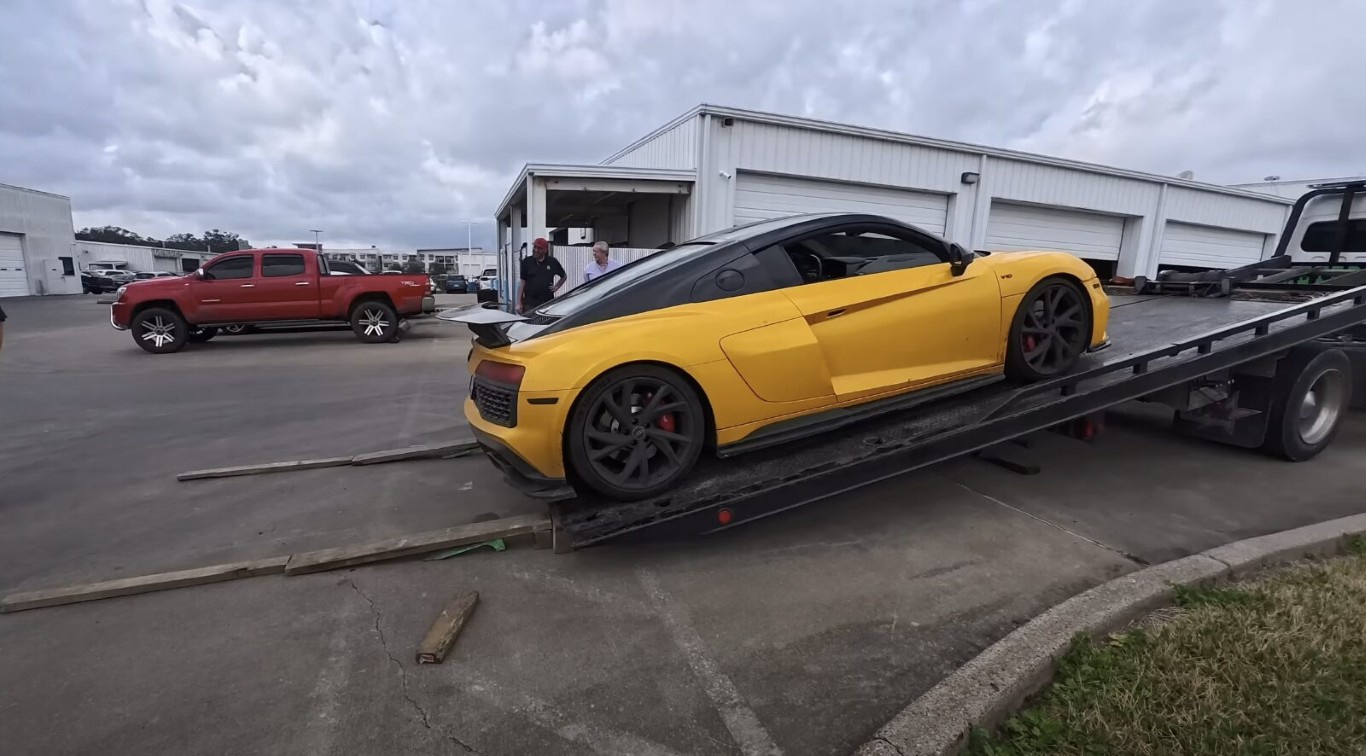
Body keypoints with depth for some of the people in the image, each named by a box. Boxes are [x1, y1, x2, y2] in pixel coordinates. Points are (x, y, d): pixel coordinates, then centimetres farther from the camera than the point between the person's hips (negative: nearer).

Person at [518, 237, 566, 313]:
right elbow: (522, 283, 4)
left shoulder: (552, 262, 6)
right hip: (529, 304, -1)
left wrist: (556, 287, 6)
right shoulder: (527, 262, 4)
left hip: (547, 303, 1)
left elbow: (564, 276, 22)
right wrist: (519, 303, -2)